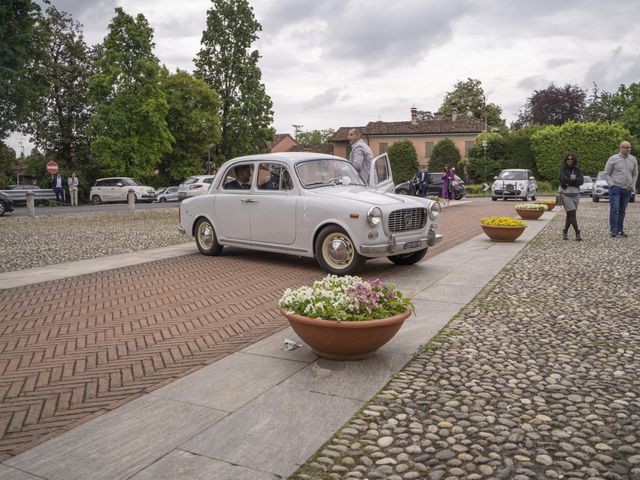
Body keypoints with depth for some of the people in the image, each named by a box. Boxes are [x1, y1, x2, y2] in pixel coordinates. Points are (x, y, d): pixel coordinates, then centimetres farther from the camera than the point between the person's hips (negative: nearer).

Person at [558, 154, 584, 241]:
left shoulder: (577, 170, 9)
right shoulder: (563, 169, 2)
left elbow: (581, 181, -5)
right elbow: (561, 178, -16)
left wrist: (568, 182, -13)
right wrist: (575, 180, -11)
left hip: (575, 194, 3)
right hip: (565, 194, -3)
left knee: (570, 215, 7)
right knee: (572, 213, -11)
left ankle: (565, 232, 19)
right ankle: (577, 233, -7)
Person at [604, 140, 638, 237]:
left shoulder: (633, 159, 9)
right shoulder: (613, 159, -3)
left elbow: (635, 174, 17)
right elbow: (606, 173, -1)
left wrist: (632, 186, 9)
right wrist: (611, 185, -9)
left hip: (627, 190, 4)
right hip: (615, 188, -4)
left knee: (622, 211, 8)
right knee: (614, 209, -10)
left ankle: (620, 230, 14)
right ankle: (613, 230, -8)